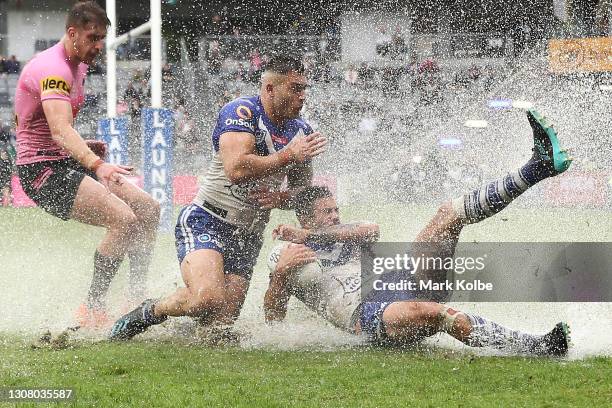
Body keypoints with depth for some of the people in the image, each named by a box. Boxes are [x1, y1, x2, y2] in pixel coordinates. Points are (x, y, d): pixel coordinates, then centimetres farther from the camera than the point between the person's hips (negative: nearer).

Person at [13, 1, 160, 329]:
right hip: (42, 170, -10)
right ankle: (91, 310, -17)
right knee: (123, 219, -25)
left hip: (66, 163, 10)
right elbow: (60, 130, -38)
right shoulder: (53, 70, -22)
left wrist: (84, 147, 17)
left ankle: (137, 300, 12)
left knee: (148, 209, 6)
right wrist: (97, 165, -52)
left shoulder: (78, 65, 12)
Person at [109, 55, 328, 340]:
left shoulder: (301, 131, 10)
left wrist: (280, 198, -3)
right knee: (209, 298, -31)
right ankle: (146, 314, -3)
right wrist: (288, 156, -20)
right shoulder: (242, 111, -13)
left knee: (223, 320, -6)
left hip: (248, 236, 7)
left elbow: (304, 192, 20)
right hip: (206, 222, -7)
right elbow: (237, 169, -28)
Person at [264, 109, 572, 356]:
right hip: (365, 312, -7)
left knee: (450, 213, 1)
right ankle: (533, 347, -52)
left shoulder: (344, 235, 28)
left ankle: (538, 167, -11)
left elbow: (371, 230, 5)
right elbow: (273, 317, 6)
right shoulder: (283, 257, 13)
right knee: (426, 312, -43)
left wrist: (309, 234, -1)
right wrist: (280, 274, -12)